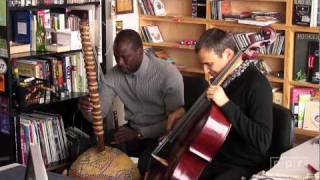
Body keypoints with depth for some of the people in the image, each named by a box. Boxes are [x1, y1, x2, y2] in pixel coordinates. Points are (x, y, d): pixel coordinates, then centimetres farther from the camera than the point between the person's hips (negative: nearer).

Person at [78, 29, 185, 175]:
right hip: (132, 130, 5)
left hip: (162, 134, -5)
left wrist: (139, 133, -26)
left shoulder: (168, 73, -20)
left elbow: (176, 119, -18)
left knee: (146, 164, -35)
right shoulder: (113, 75, -4)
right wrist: (87, 109, -30)